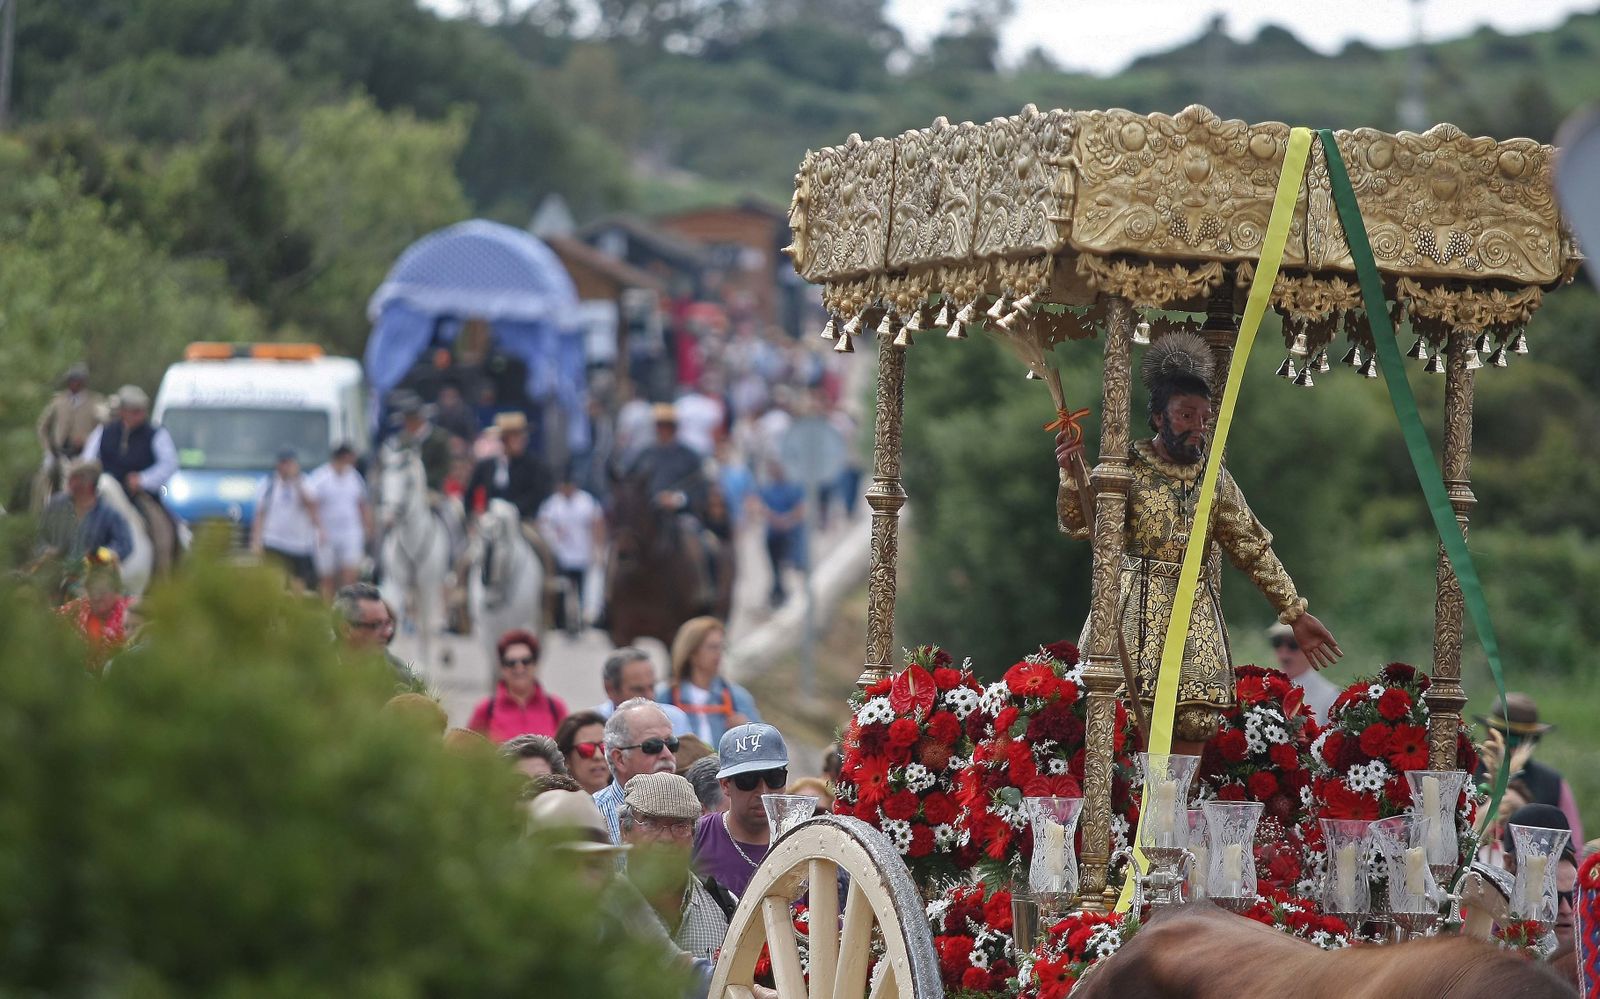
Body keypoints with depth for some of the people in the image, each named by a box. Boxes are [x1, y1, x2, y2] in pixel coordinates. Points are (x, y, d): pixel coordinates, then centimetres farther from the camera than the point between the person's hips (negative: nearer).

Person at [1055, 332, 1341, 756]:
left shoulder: (1215, 480, 13)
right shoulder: (1128, 469, 0)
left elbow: (1254, 549, 17)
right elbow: (1079, 524, -11)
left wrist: (1295, 614, 15)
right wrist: (1071, 476, -30)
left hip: (1198, 625, 4)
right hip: (1139, 621, -4)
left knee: (1193, 731, -2)